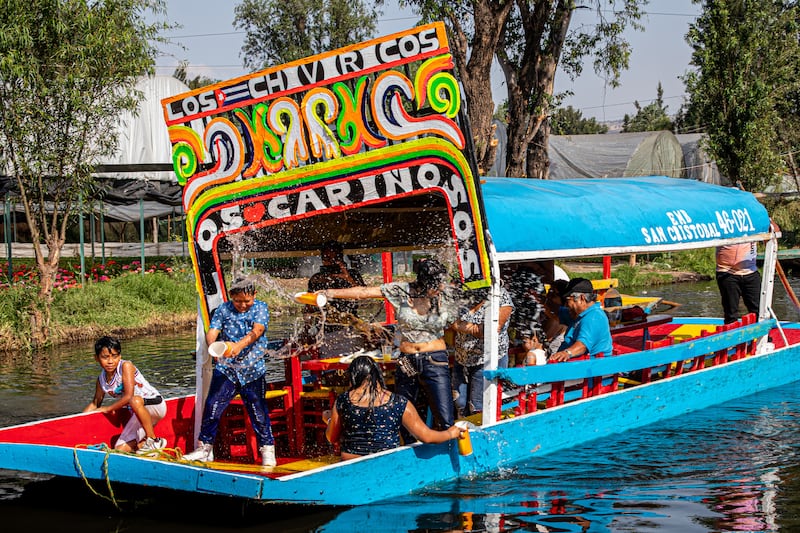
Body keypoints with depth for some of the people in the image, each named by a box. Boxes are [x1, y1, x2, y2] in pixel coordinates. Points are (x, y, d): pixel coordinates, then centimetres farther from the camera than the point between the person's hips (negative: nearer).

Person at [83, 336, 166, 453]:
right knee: (120, 449, -9)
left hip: (155, 404, -6)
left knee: (135, 401, -41)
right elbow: (95, 403, 14)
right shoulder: (101, 380, 1)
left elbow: (129, 396, -25)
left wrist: (107, 409, -14)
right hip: (138, 413, 6)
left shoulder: (126, 366, -18)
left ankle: (154, 441, -25)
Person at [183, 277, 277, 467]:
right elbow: (212, 331, -7)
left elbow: (257, 331, -18)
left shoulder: (260, 308, -1)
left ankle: (268, 450, 14)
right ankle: (204, 448, 9)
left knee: (258, 411, 1)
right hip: (225, 368, 2)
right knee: (212, 407, -4)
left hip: (252, 370, -1)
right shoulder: (223, 309, 5)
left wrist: (239, 345, -37)